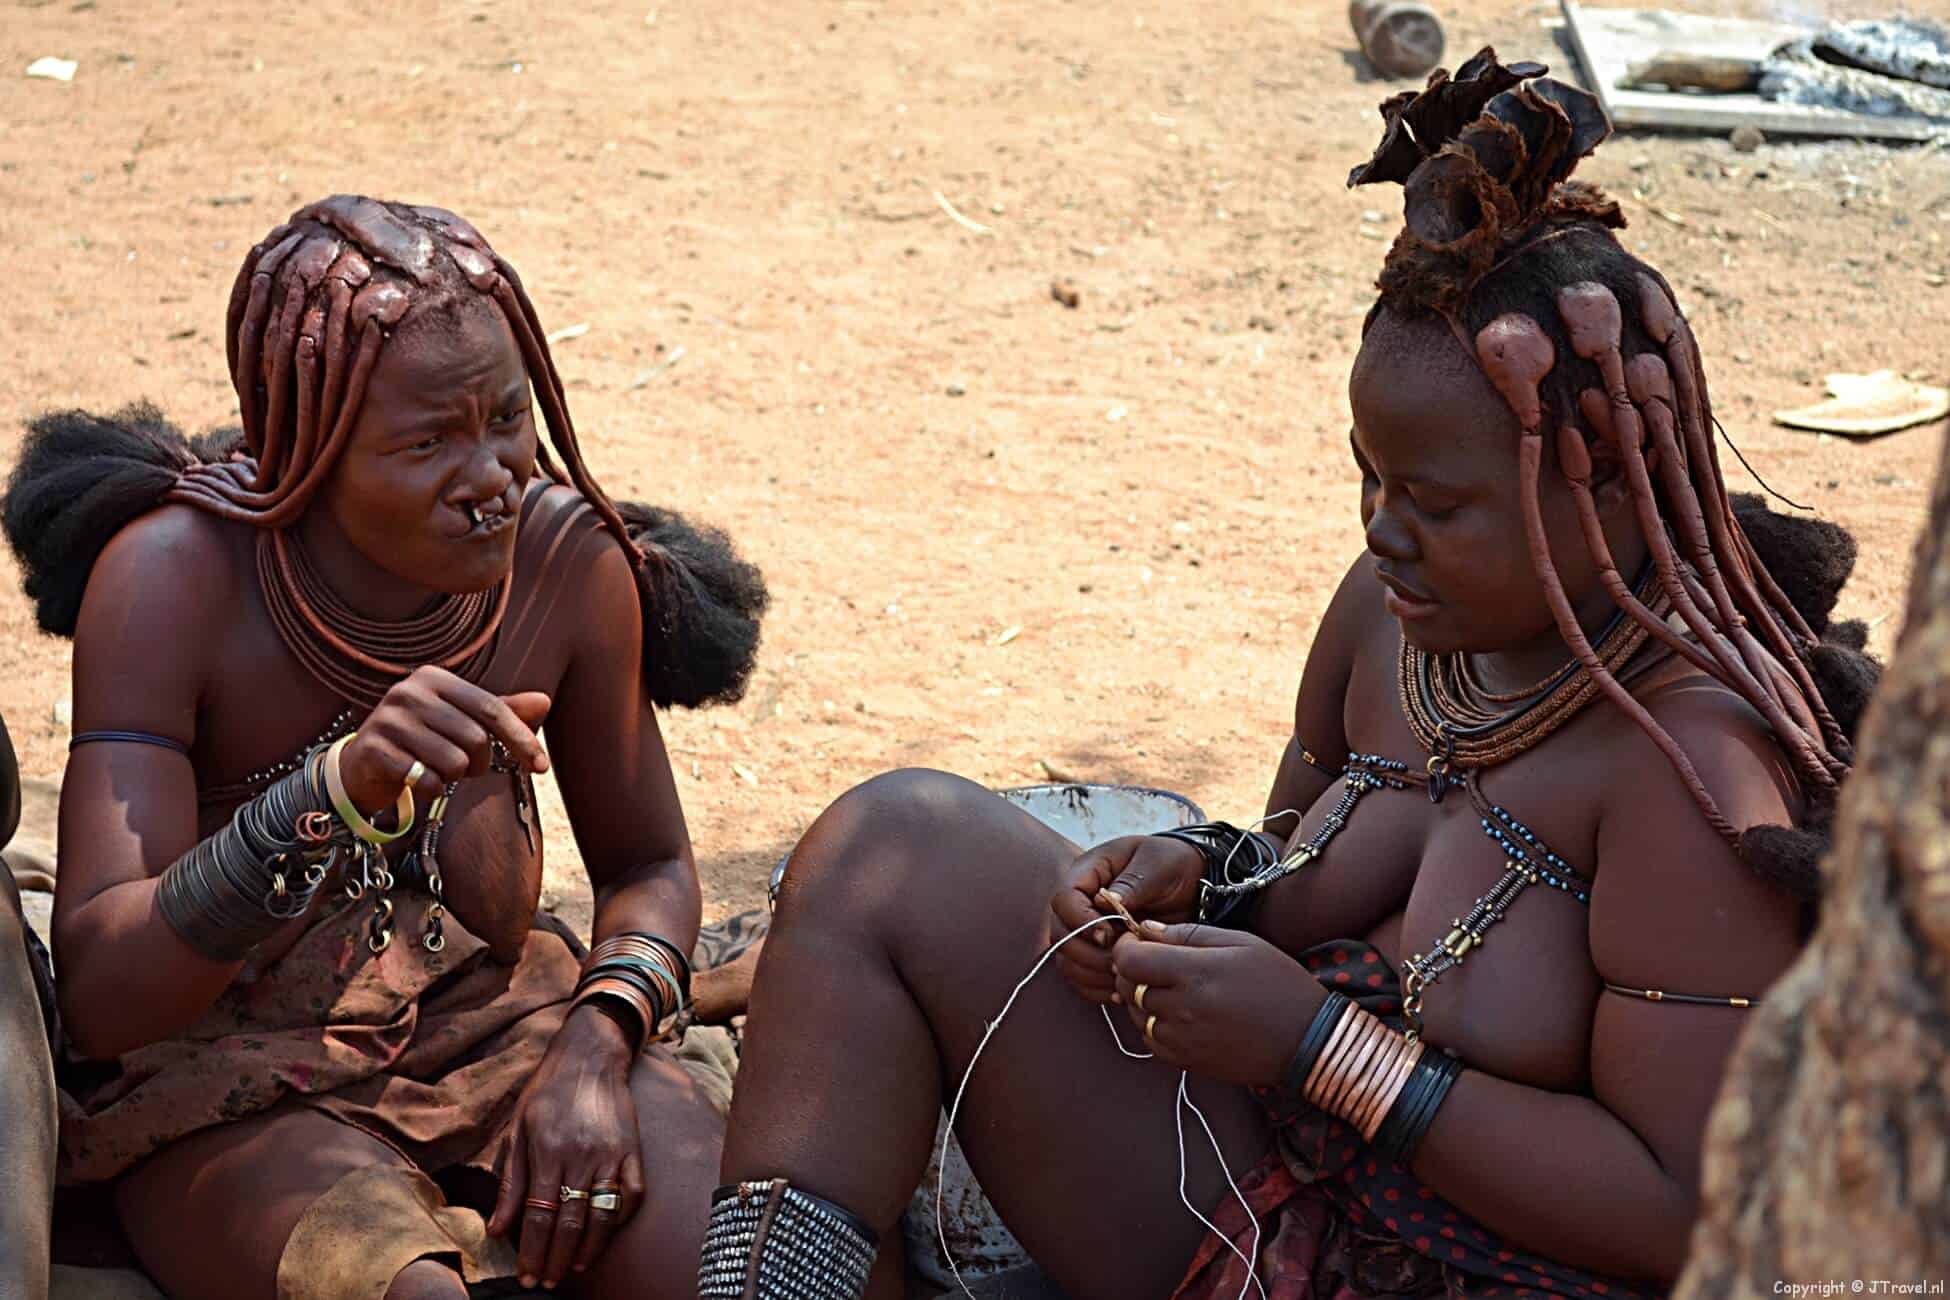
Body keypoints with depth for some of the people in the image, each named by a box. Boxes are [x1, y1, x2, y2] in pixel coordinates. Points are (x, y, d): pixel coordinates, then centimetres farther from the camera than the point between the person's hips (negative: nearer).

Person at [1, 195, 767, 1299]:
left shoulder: (567, 557, -8)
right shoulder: (174, 575, -19)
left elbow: (649, 865, 9)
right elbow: (98, 996, -26)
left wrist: (595, 1045, -12)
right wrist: (336, 791, -41)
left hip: (495, 1036, 3)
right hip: (232, 1094, -3)